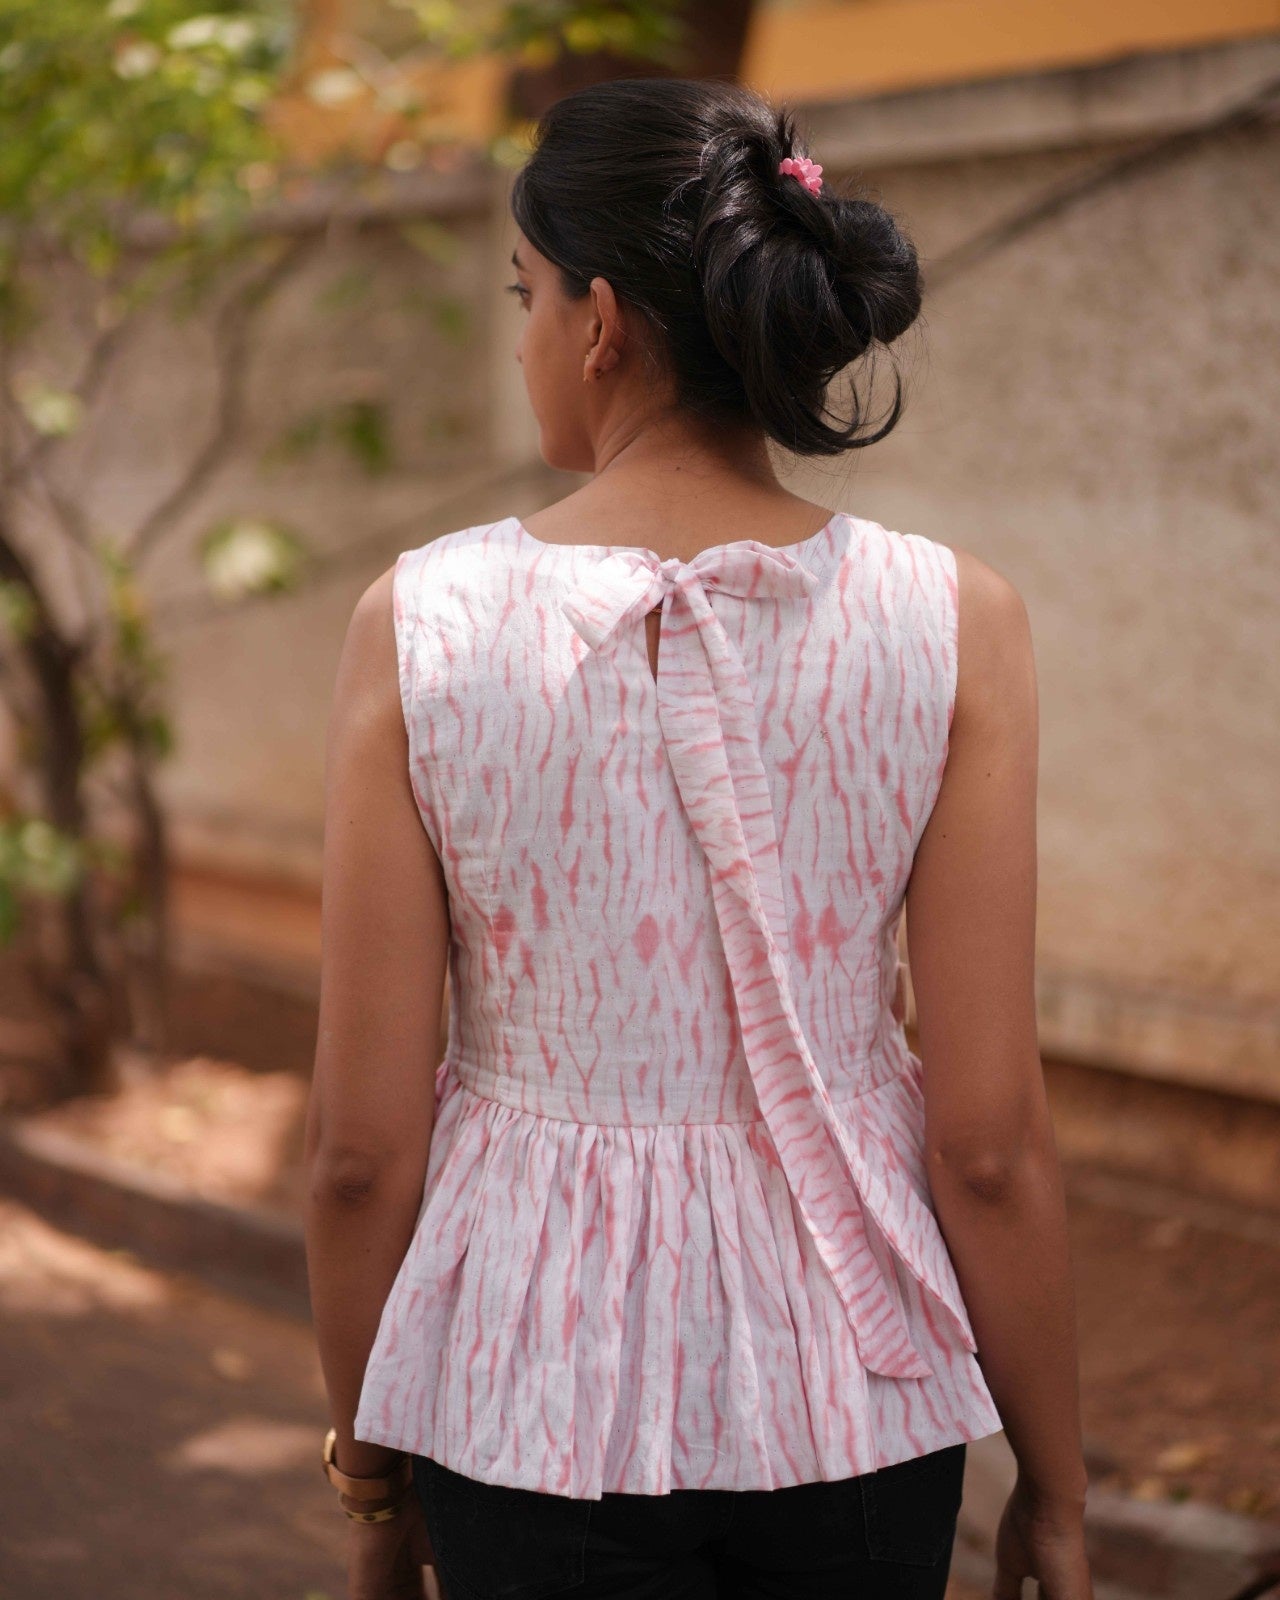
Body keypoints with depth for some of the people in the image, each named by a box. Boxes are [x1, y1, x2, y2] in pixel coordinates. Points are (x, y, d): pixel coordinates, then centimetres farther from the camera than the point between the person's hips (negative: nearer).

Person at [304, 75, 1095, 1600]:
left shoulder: (423, 623, -12)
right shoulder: (951, 620, -11)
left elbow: (362, 1144, -8)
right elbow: (990, 1140, -10)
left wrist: (370, 1472, 8)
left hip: (535, 1384, -1)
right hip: (849, 1372, 1)